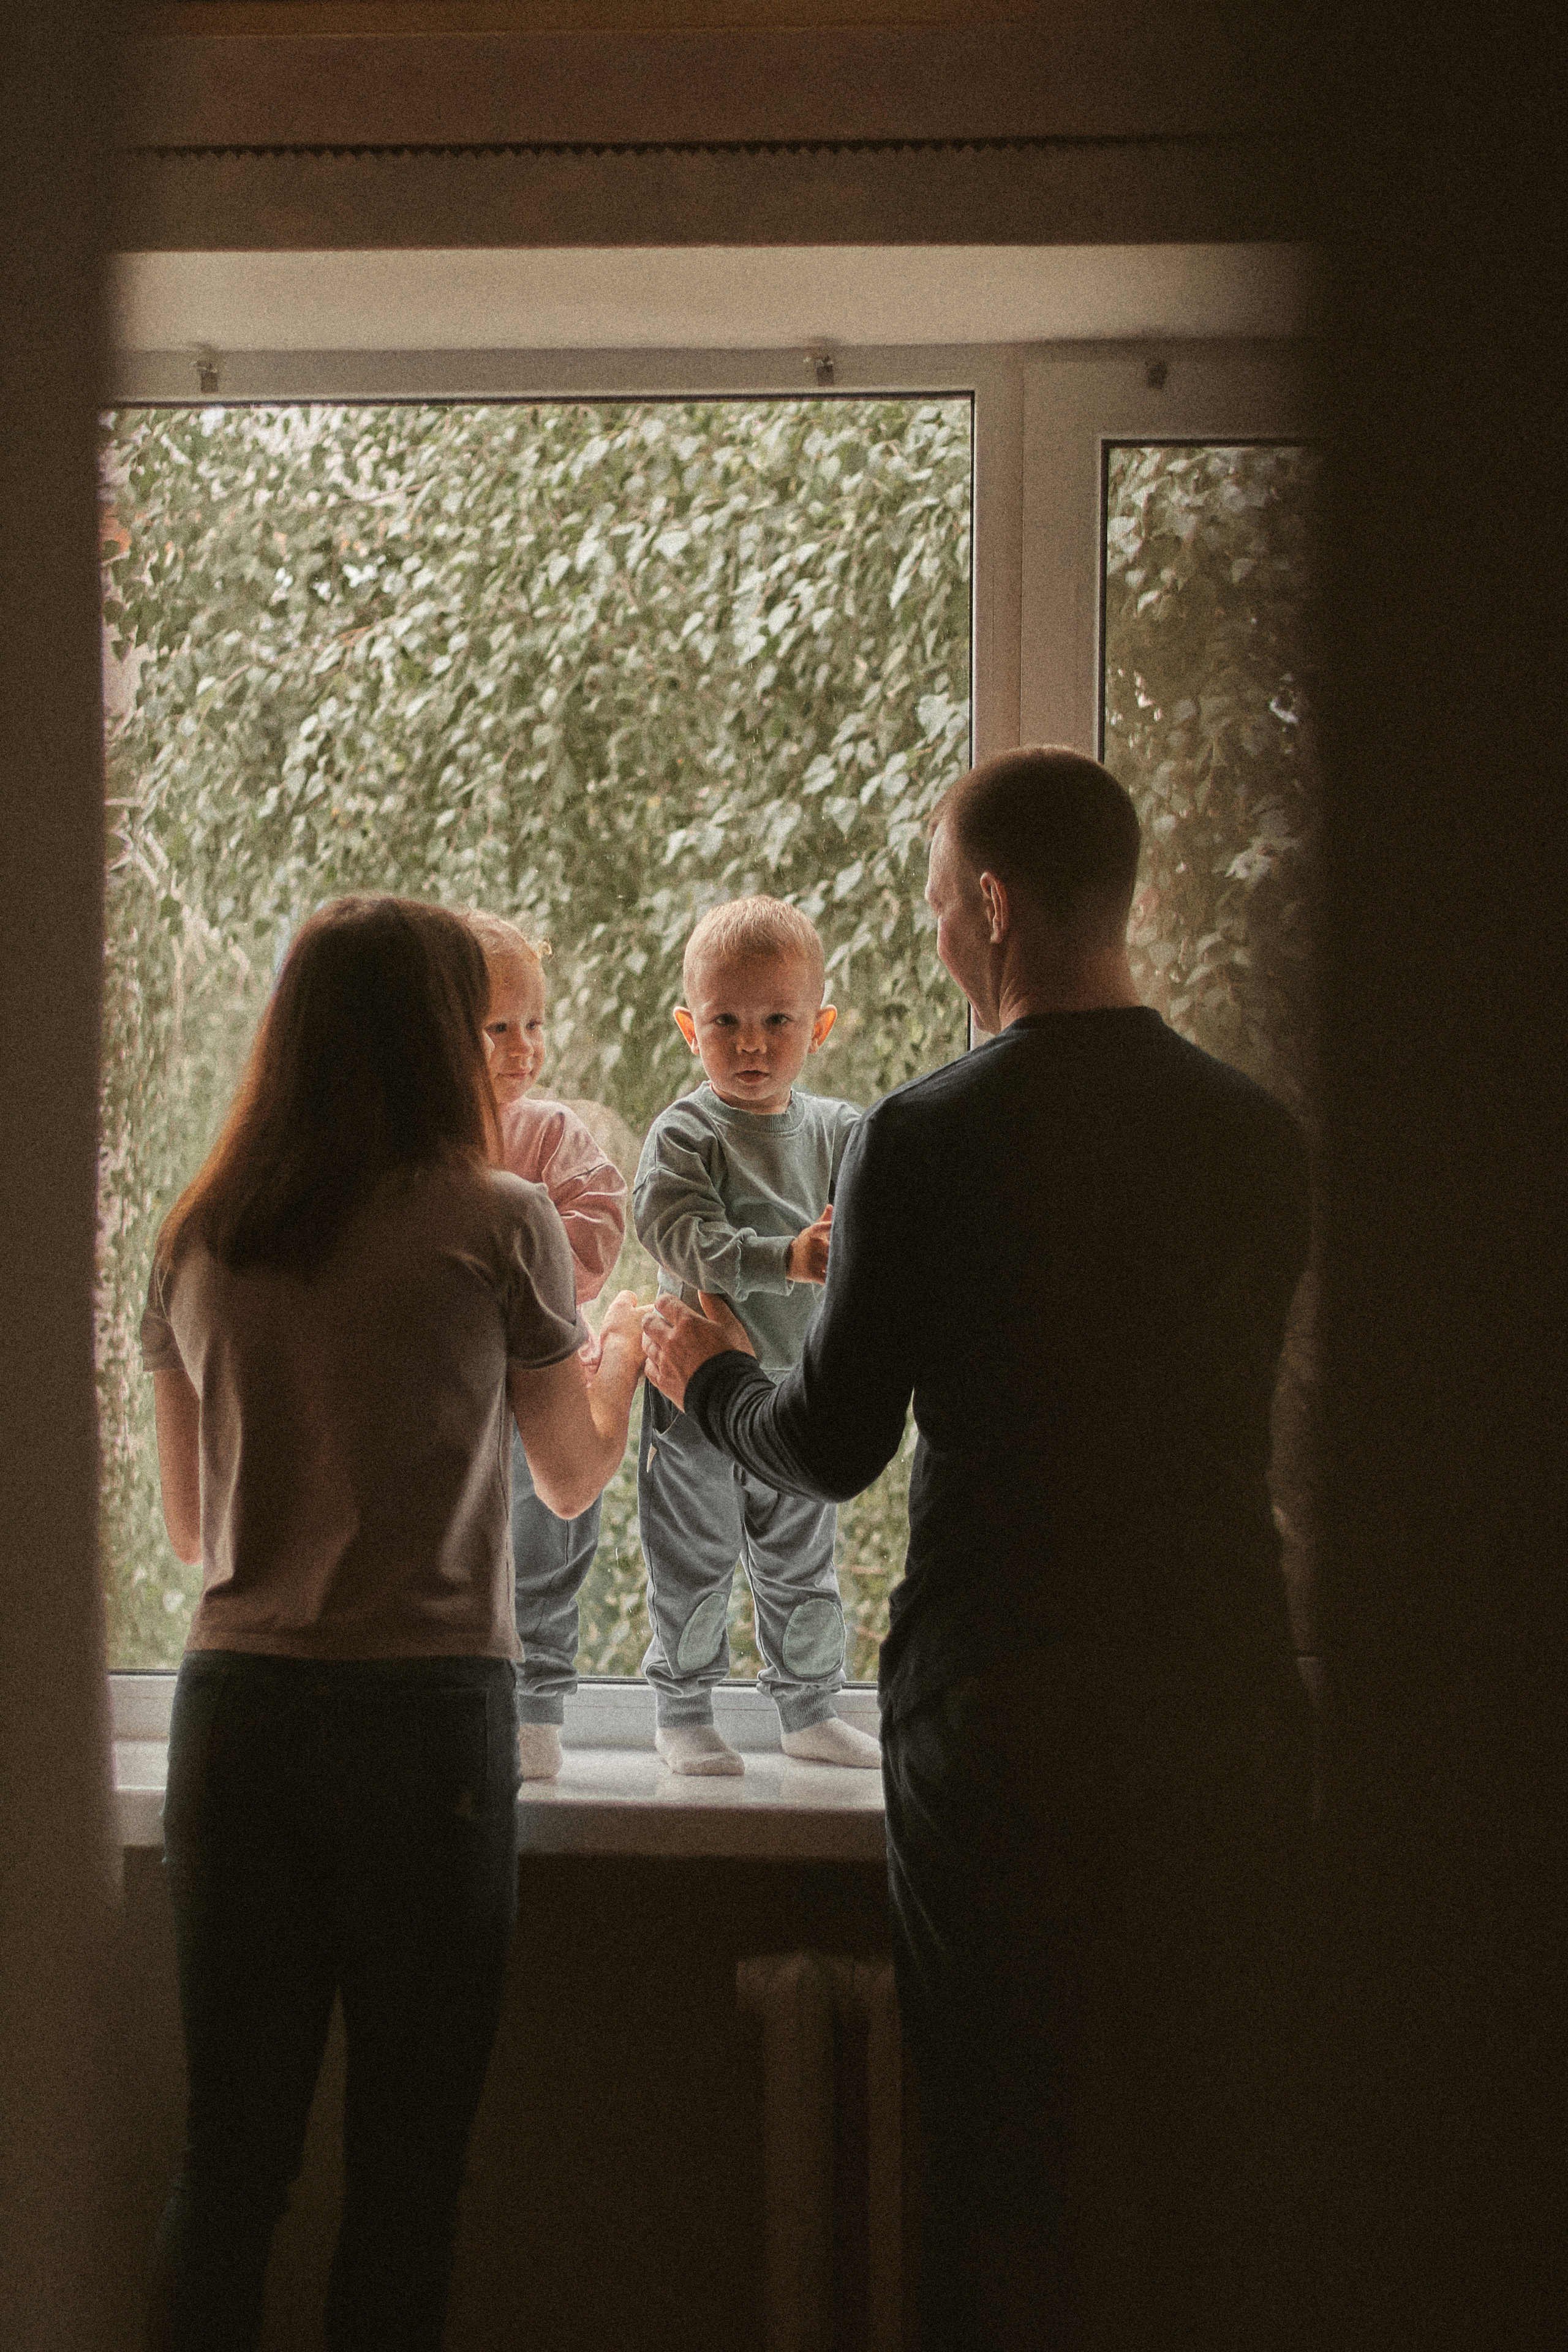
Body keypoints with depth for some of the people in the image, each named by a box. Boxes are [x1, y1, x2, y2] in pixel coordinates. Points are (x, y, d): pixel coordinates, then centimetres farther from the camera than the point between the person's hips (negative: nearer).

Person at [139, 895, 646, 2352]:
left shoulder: (195, 1243, 7)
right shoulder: (496, 1226, -4)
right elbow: (575, 1479, 10)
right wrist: (625, 1346, 29)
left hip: (231, 1710, 4)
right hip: (425, 1709, -4)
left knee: (229, 2150, 8)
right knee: (404, 2162, 5)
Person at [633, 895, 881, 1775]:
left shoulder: (839, 1131, 2)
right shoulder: (686, 1134, -13)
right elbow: (678, 1234, -26)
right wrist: (785, 1260, -37)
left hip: (801, 1385, 4)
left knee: (803, 1565, 16)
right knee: (696, 1564, 7)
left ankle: (811, 1709, 31)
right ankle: (684, 1711, 23)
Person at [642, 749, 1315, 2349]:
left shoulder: (923, 1142, -10)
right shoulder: (1257, 1136, 3)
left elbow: (834, 1449, -6)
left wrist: (709, 1377, 17)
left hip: (1003, 1721, -3)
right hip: (1226, 1704, 4)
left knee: (1010, 2158, 9)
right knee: (1217, 2146, 13)